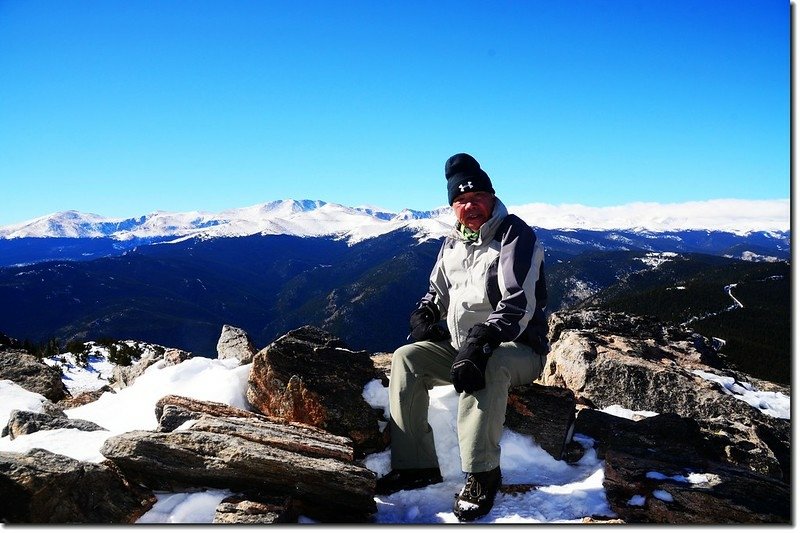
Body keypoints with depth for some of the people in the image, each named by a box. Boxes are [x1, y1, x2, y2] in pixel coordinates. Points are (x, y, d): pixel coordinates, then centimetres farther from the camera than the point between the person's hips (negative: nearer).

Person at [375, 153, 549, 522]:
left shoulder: (514, 235, -10)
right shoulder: (452, 245, 13)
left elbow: (519, 304, -22)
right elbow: (437, 292, 25)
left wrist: (481, 342, -34)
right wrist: (425, 313, 0)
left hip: (518, 349, -7)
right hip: (461, 346, 7)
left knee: (486, 366, -39)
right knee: (407, 358, -12)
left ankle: (482, 473, -31)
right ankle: (415, 464, -12)